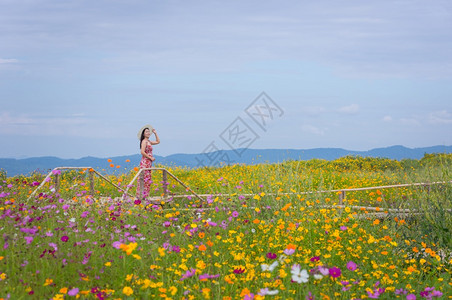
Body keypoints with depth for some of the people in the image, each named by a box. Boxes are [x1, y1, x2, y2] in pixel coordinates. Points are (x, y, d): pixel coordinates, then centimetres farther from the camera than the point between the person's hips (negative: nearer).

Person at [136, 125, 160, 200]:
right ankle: (141, 196, -10)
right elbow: (142, 152, -20)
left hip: (148, 163, 9)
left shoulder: (148, 141, 16)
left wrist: (155, 133, 20)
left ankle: (143, 195, 12)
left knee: (148, 179, 9)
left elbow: (158, 142, 28)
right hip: (145, 162, -9)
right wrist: (150, 157, -14)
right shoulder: (144, 141, -11)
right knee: (144, 179, -10)